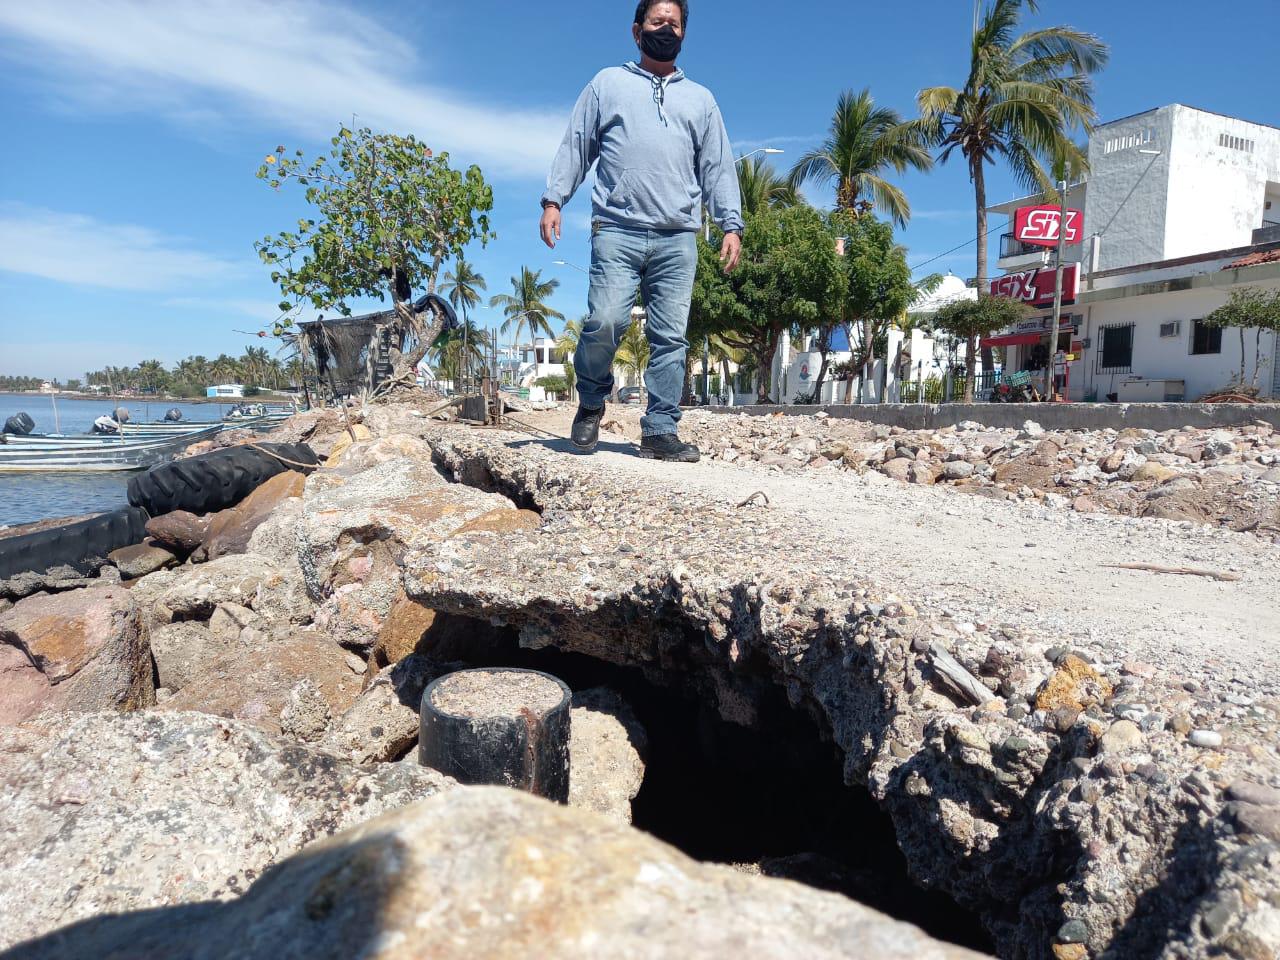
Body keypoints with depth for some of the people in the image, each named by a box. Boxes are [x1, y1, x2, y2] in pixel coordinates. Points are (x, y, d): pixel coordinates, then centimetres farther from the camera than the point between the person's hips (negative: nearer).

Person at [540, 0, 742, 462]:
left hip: (678, 238, 2)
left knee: (670, 337, -4)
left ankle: (660, 431, 0)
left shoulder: (700, 99, 24)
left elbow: (718, 168, 18)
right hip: (618, 229, -2)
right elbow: (575, 146, 12)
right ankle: (591, 403, 8)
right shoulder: (608, 83, 19)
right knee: (606, 321, -16)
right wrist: (553, 199, -2)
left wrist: (732, 224, 5)